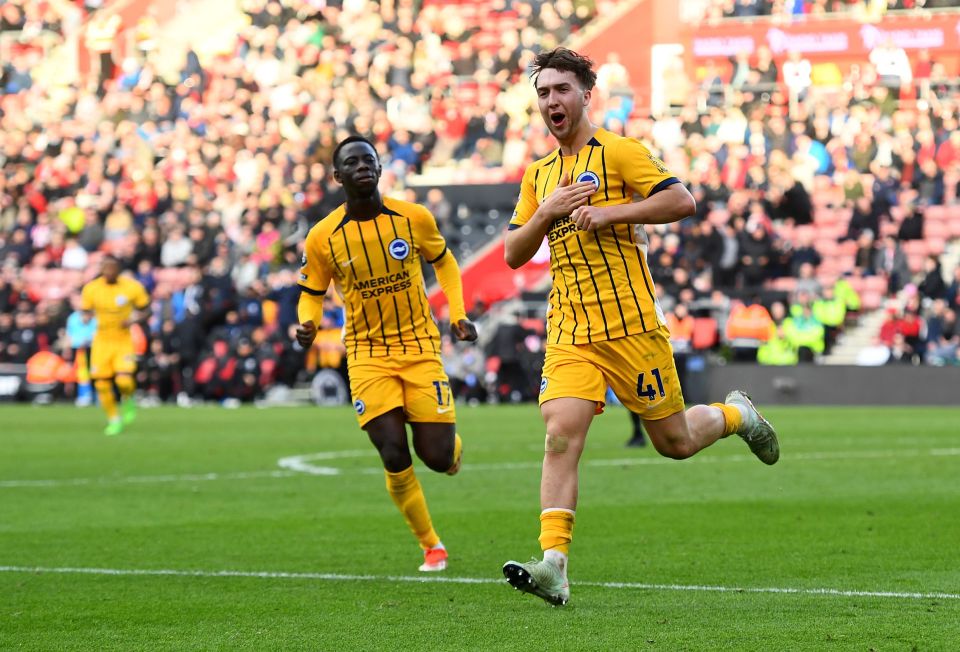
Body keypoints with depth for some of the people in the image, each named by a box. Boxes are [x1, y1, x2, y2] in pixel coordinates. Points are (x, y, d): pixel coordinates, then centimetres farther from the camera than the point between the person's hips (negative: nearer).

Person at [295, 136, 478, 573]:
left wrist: (458, 313, 2)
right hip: (367, 354, 0)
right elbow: (312, 294, 7)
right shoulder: (322, 238, -6)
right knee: (395, 457, -13)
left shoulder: (414, 218, -5)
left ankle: (453, 446, 34)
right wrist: (308, 325, -15)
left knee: (436, 457, -6)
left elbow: (443, 261, 14)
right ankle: (431, 546, 6)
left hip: (419, 346, 0)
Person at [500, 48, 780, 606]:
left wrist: (608, 212, -18)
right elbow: (513, 254, 14)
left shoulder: (617, 151, -3)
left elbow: (682, 201, -13)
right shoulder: (539, 174, 16)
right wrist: (547, 211, -3)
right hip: (570, 332, 4)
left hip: (631, 324, -4)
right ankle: (554, 567, -22)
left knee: (675, 442, 5)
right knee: (561, 434, -16)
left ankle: (737, 415, 38)